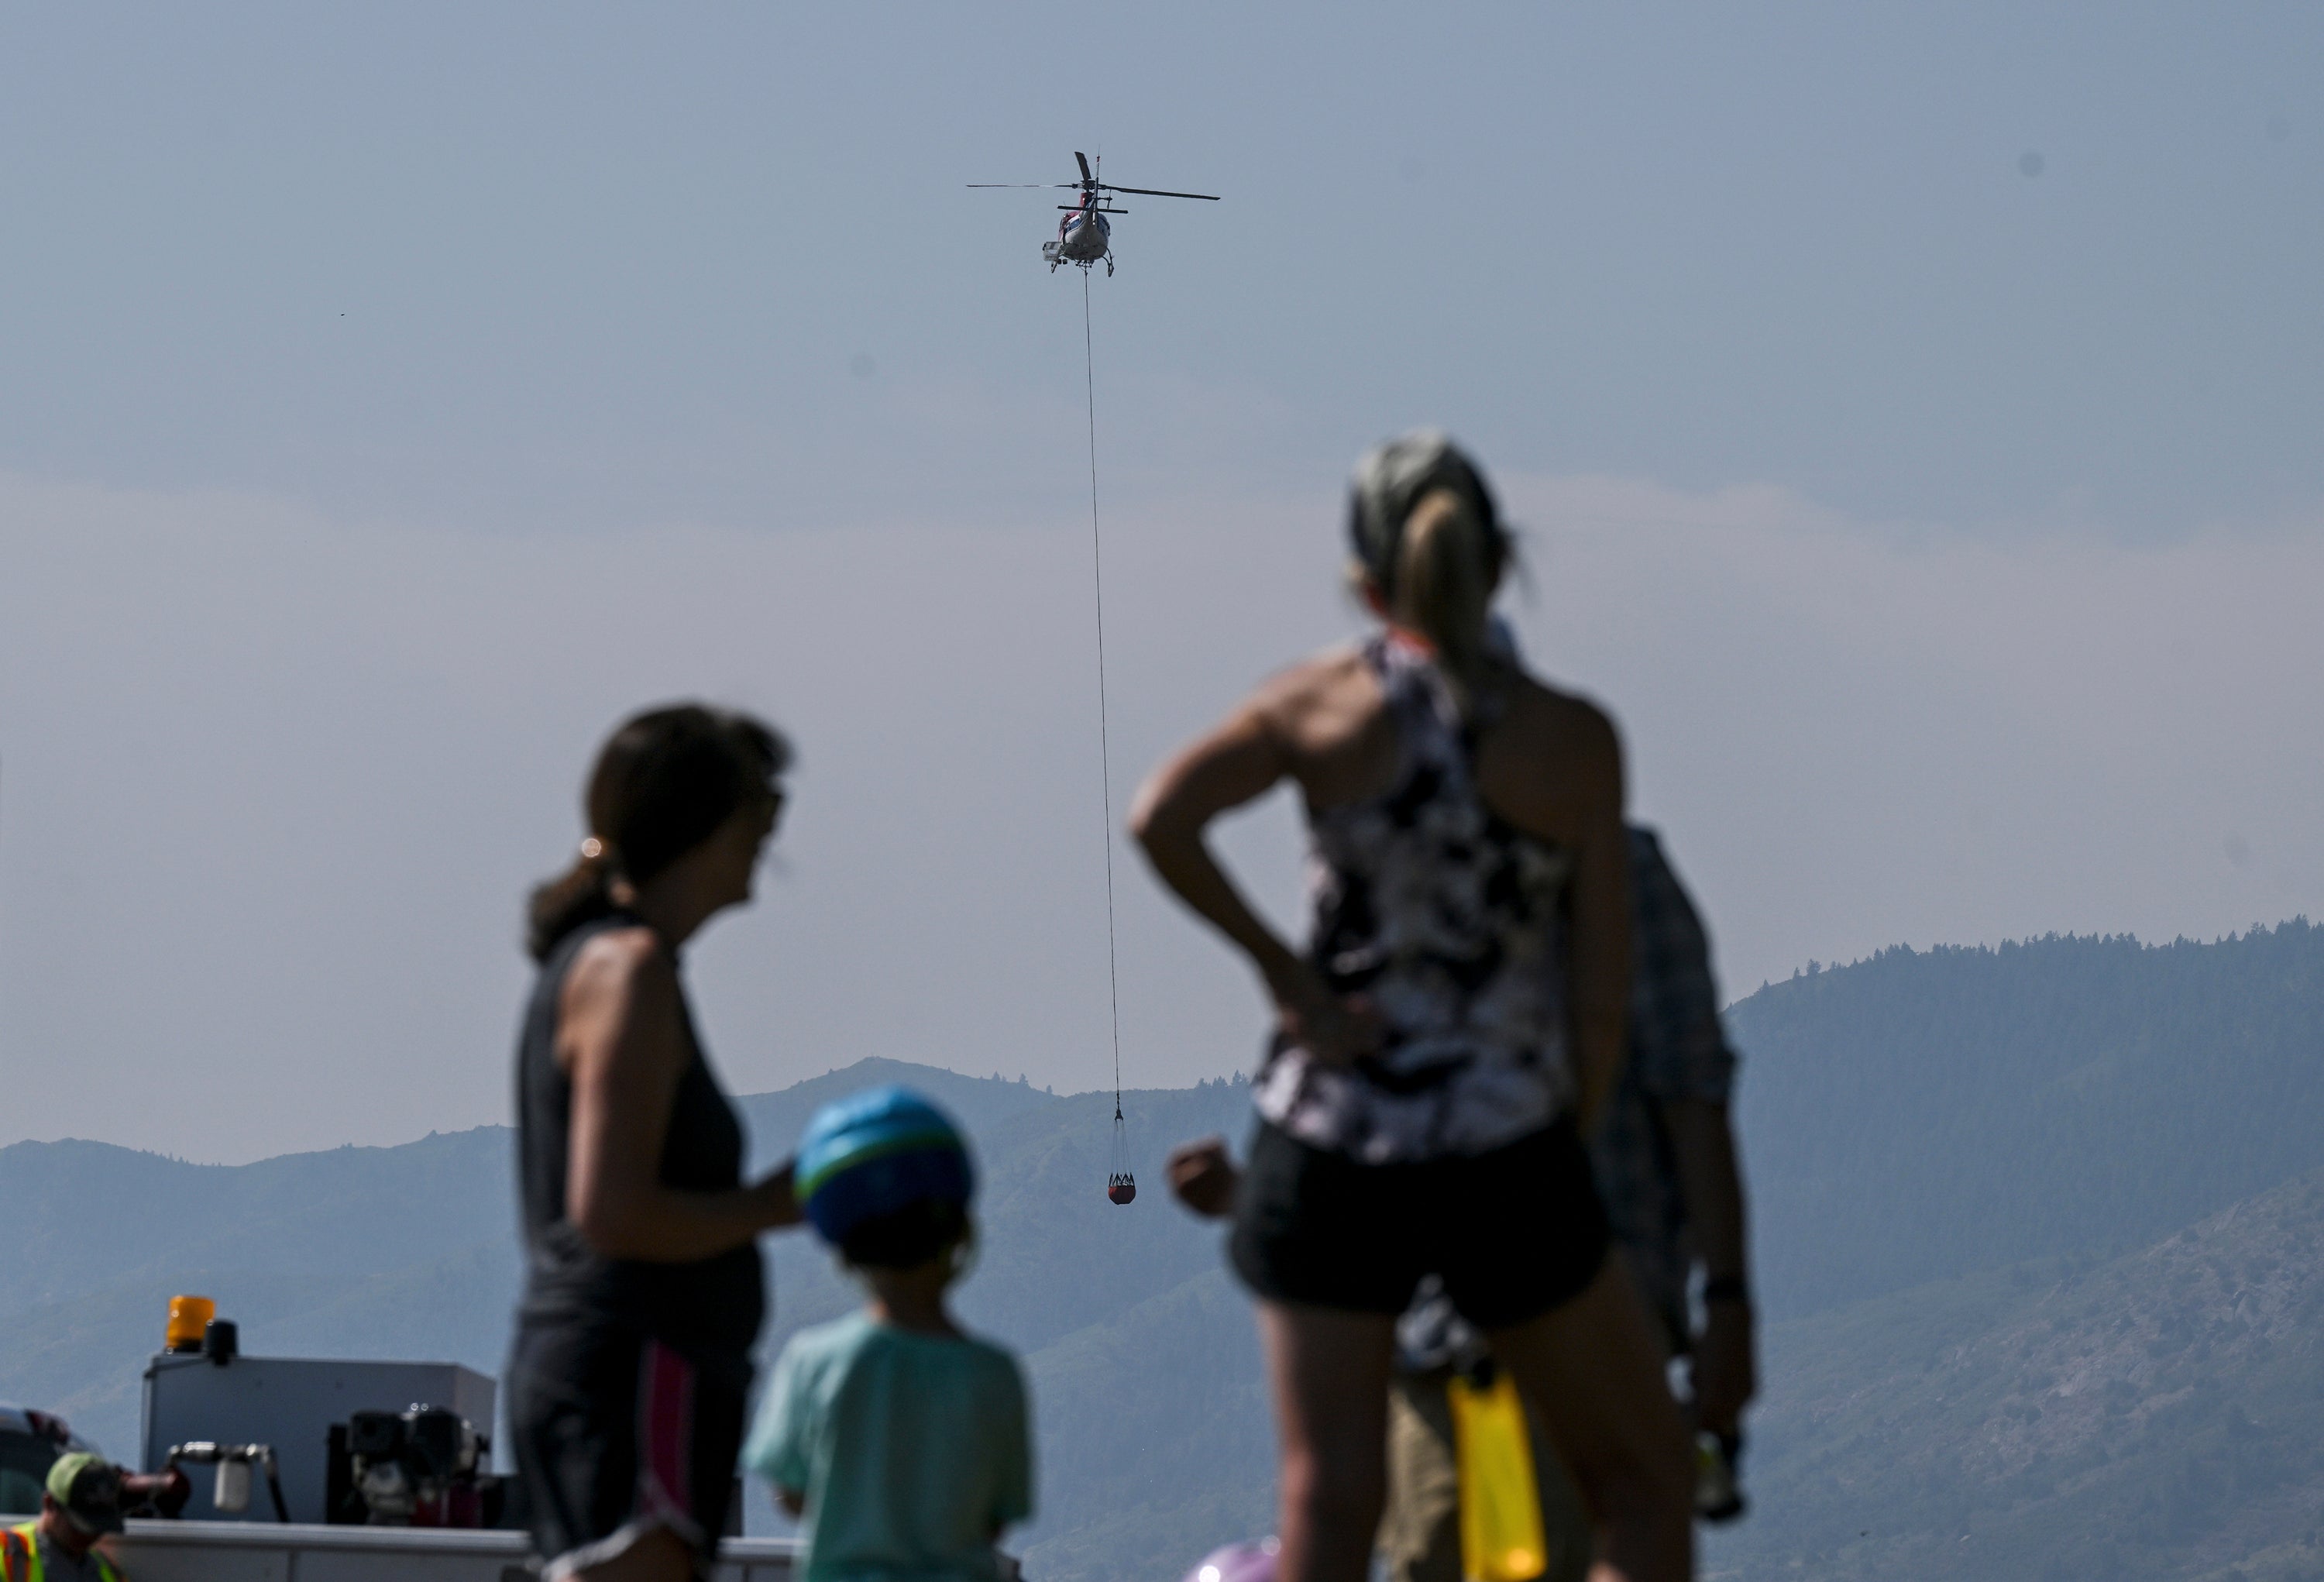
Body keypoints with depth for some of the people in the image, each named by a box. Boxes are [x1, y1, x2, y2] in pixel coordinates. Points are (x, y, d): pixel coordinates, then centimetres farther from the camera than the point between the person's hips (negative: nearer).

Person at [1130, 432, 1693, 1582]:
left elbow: (1160, 818, -13)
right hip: (1505, 1154, -2)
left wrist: (1280, 970, -5)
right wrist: (1564, 1142, 8)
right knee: (1642, 1483, 12)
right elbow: (1603, 994, -4)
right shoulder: (1570, 739, -5)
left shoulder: (1329, 704, -1)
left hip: (1327, 1144, 2)